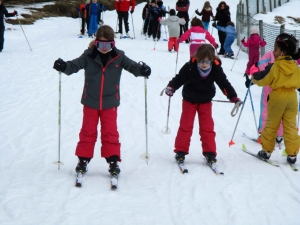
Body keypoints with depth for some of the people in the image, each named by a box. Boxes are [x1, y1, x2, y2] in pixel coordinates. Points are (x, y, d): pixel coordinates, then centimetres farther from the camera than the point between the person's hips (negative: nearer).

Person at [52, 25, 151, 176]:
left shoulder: (118, 57, -4)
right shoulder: (89, 56, -8)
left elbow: (132, 66, -3)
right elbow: (75, 65, -10)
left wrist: (141, 70, -24)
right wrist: (64, 66, -30)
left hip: (110, 103, 0)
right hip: (90, 102, 0)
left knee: (110, 132, 3)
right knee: (88, 131, 7)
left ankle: (113, 160, 9)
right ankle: (83, 159, 16)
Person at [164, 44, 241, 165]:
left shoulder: (216, 69, -18)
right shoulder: (189, 67, -24)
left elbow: (224, 84, -9)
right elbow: (179, 78, -18)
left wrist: (234, 97, -12)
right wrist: (171, 87, -35)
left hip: (205, 101, 1)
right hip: (189, 100, -1)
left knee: (207, 127, 0)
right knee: (185, 126, -2)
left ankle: (210, 153, 6)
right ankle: (180, 152, 6)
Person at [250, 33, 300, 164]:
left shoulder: (275, 67, -15)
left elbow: (262, 80, -8)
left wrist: (254, 73, 10)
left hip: (277, 97, -4)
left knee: (271, 125, 9)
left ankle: (267, 151, 16)